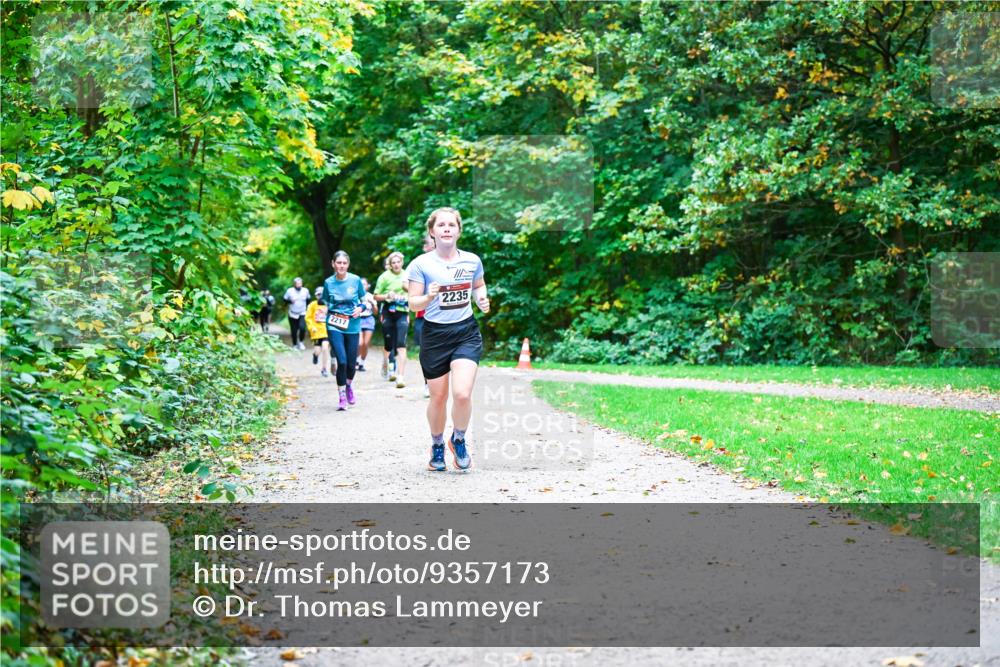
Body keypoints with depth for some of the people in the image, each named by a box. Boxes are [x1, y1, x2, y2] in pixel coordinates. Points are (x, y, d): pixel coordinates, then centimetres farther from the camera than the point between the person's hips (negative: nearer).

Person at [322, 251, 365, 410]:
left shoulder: (356, 280, 0)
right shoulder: (329, 282, 1)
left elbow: (364, 300, 10)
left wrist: (360, 308, -10)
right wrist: (326, 311, -5)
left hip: (352, 326, 1)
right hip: (334, 327, -1)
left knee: (351, 363, 6)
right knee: (342, 361, -13)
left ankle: (348, 386, 38)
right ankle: (342, 396, 1)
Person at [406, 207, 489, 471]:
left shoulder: (472, 260, 3)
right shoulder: (421, 264, -6)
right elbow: (413, 303, -5)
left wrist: (482, 299, 0)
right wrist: (429, 297, -25)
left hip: (466, 332, 1)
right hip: (434, 335, -1)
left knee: (462, 394, -16)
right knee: (438, 397, 7)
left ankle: (459, 439, 13)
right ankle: (437, 445, 33)